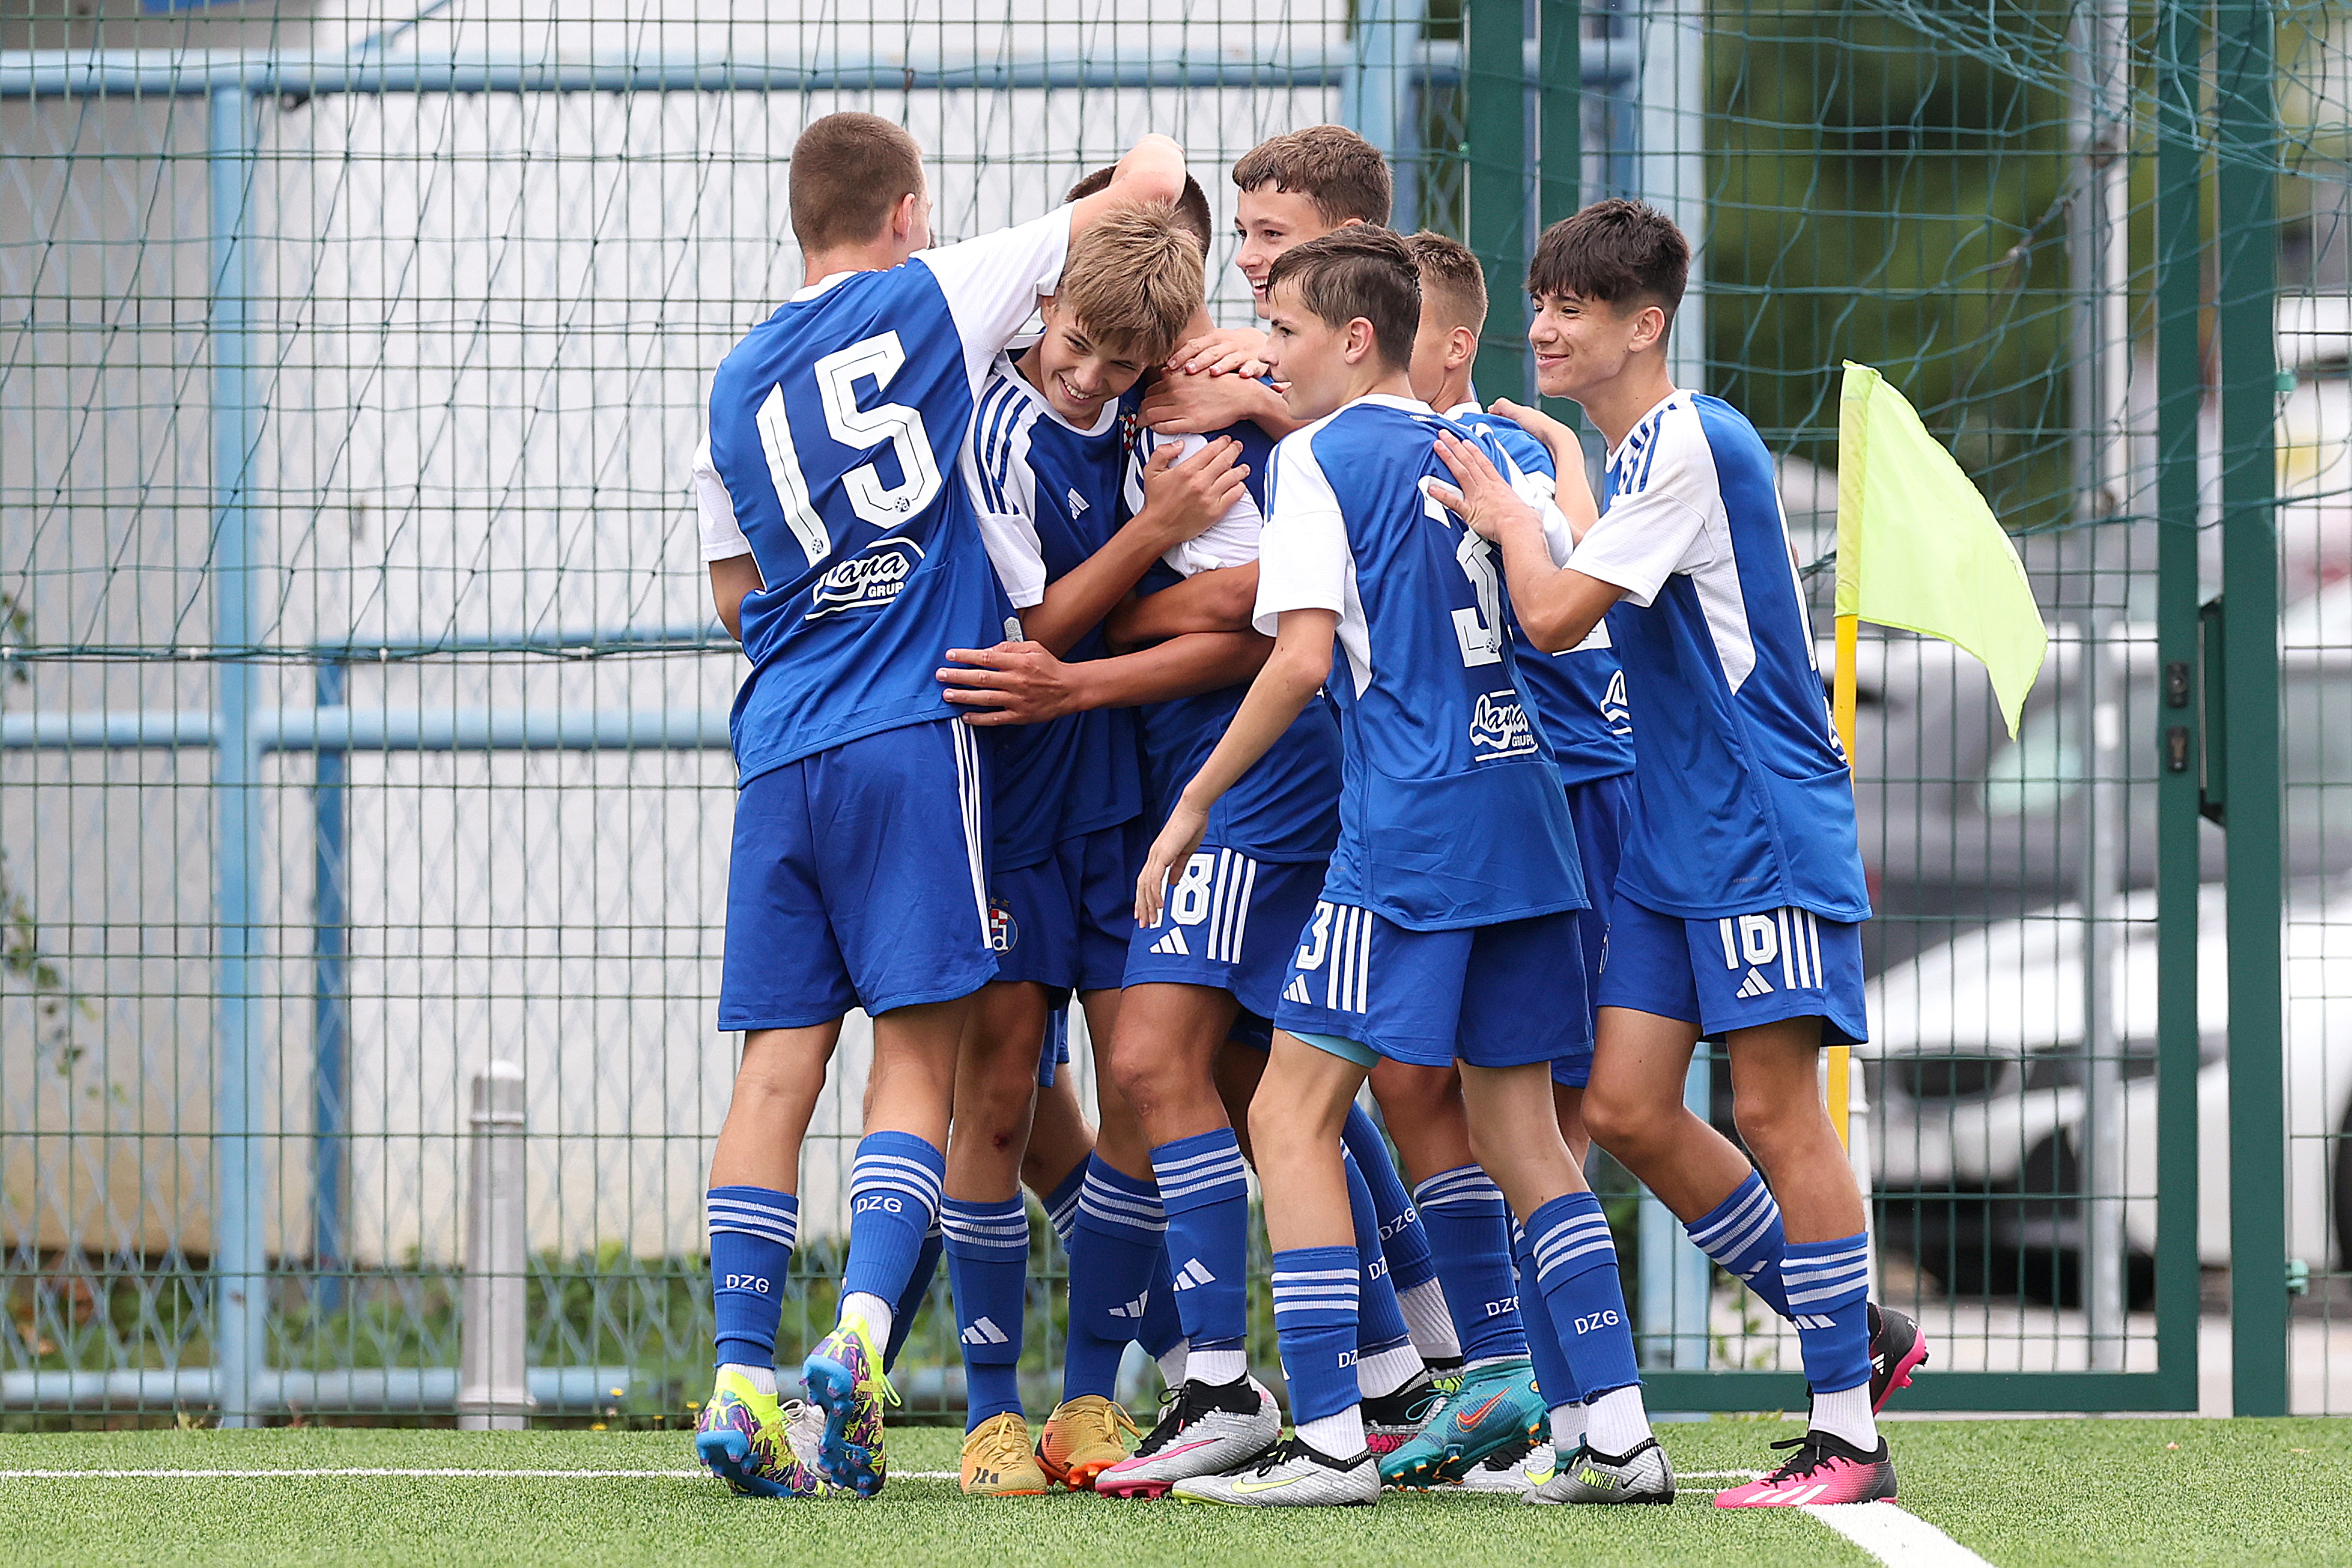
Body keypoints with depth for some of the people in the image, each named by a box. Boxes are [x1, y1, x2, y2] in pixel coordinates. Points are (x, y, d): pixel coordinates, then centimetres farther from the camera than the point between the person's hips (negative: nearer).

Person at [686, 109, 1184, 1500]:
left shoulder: (740, 381, 14)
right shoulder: (932, 301, 3)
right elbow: (1148, 185, 11)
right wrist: (1151, 171, 33)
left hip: (781, 746, 4)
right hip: (912, 737, -4)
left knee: (778, 1064, 2)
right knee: (918, 1057, -3)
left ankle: (742, 1377, -5)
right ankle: (861, 1332, -20)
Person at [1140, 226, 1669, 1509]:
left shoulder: (1319, 455, -4)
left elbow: (1304, 654, -12)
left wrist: (1196, 801, -5)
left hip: (1408, 825, -7)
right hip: (1525, 806, 7)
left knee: (1292, 1112, -3)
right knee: (1516, 1123, 11)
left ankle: (1329, 1439, -10)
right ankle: (1620, 1434, 4)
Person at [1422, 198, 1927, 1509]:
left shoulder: (1691, 442, -14)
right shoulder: (1649, 452, 16)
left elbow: (1556, 615, -18)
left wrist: (1509, 519, -1)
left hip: (1768, 827, -10)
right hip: (1675, 836, 10)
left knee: (1775, 1107, -9)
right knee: (1628, 1109, 4)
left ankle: (1850, 1437, -4)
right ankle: (1859, 1337, 15)